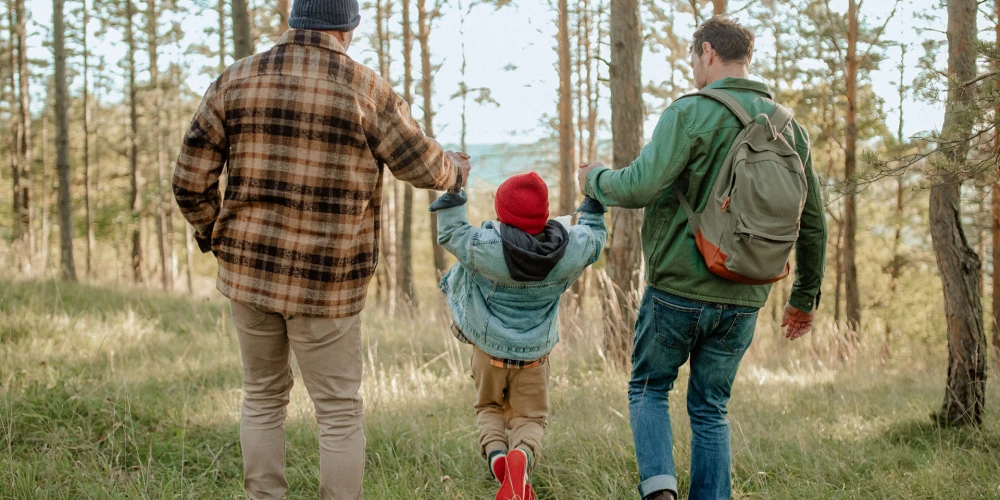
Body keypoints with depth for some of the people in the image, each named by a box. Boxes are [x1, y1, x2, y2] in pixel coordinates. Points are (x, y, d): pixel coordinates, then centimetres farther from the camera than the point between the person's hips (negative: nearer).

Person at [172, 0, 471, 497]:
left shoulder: (236, 81, 1)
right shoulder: (366, 90, -7)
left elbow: (190, 181, 2)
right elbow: (423, 166, 3)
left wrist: (215, 237, 18)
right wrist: (456, 166, 25)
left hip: (249, 270, 3)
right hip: (325, 284, -3)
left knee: (263, 396, 18)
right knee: (339, 412, 7)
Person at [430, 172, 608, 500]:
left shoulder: (484, 247, -23)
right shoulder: (570, 249, -14)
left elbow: (450, 233, -6)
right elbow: (595, 235, 7)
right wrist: (594, 195, 19)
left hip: (488, 349, -1)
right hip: (534, 355, 1)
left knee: (489, 409, 23)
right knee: (530, 418, 12)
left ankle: (495, 453, -9)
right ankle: (521, 455, -24)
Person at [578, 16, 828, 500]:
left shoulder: (691, 113, -12)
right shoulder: (789, 128, 8)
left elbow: (642, 186, -21)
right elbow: (813, 221, 12)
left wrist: (595, 179, 1)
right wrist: (805, 296, 23)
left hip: (680, 288, -4)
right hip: (745, 298, 5)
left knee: (648, 387, 15)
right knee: (710, 408, 16)